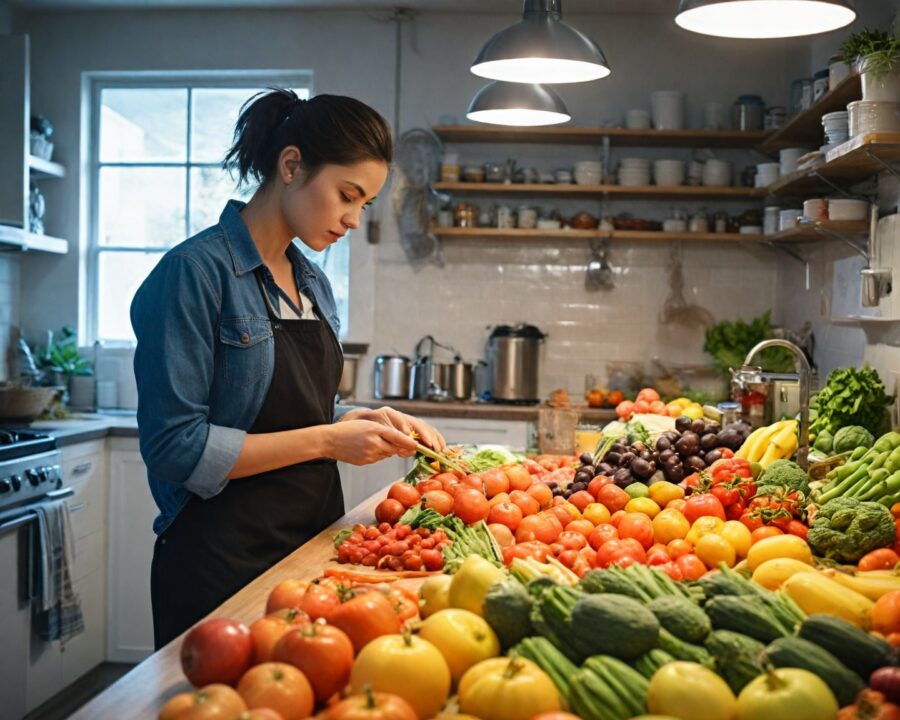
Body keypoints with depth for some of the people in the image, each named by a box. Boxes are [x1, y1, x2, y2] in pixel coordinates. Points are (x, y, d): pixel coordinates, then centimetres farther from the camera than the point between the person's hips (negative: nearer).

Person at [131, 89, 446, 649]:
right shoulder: (196, 272, -16)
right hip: (224, 557, -7)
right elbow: (176, 446, -20)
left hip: (311, 539, 8)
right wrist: (326, 440, -19)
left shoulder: (312, 281, 9)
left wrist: (365, 421, -2)